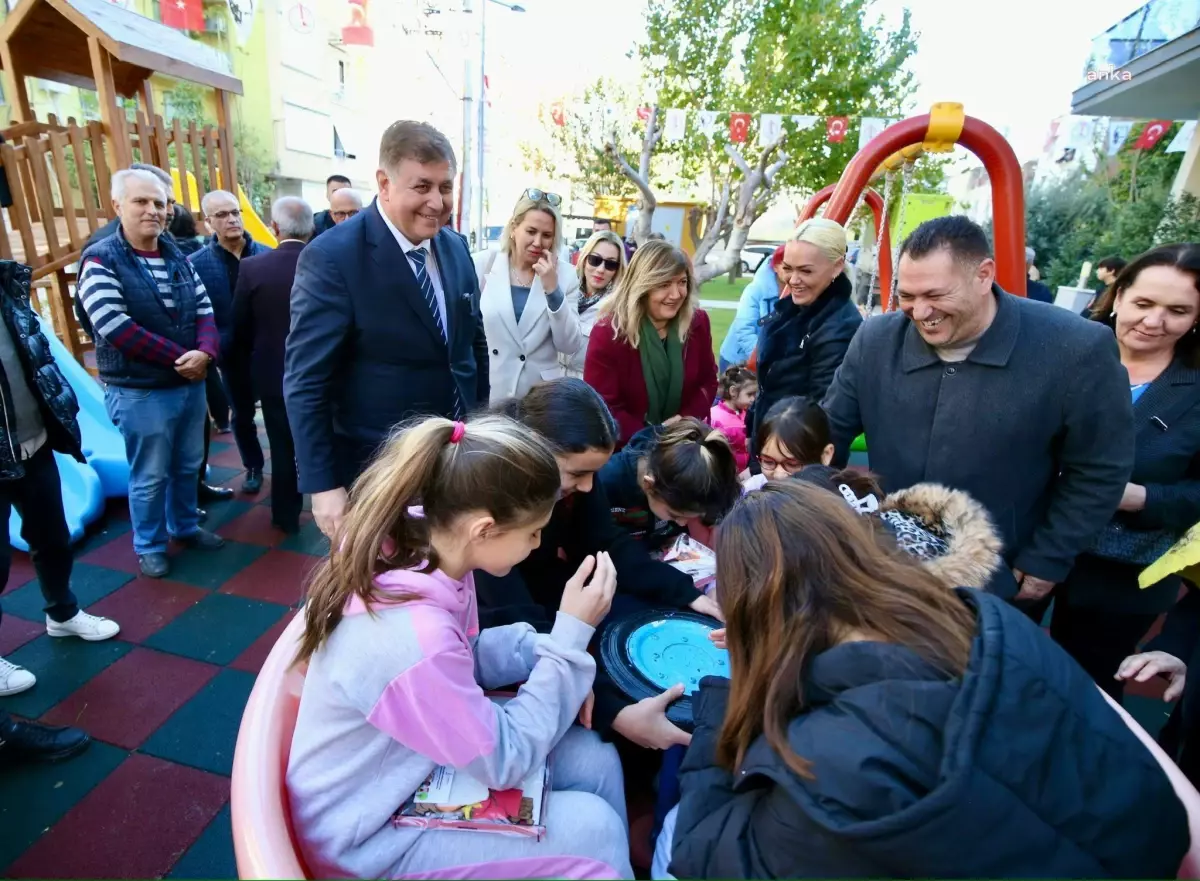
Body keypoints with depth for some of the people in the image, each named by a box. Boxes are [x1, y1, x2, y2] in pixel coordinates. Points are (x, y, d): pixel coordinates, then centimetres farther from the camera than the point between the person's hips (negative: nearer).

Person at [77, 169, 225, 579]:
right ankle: (149, 546, 26)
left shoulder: (178, 257, 7)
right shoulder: (101, 260, -10)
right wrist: (181, 357, -19)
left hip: (191, 384, 5)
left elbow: (204, 308, 2)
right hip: (139, 392, -5)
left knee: (188, 466, 18)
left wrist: (204, 353, -18)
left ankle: (185, 526, 38)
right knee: (150, 476, 7)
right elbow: (115, 327, -19)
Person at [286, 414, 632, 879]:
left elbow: (465, 655, 4)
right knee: (594, 829, -12)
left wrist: (544, 652, -11)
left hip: (419, 760, 7)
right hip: (369, 836, -7)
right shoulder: (412, 638, -38)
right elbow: (504, 761, -24)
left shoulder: (417, 548, -14)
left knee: (594, 758, 2)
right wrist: (571, 636, -23)